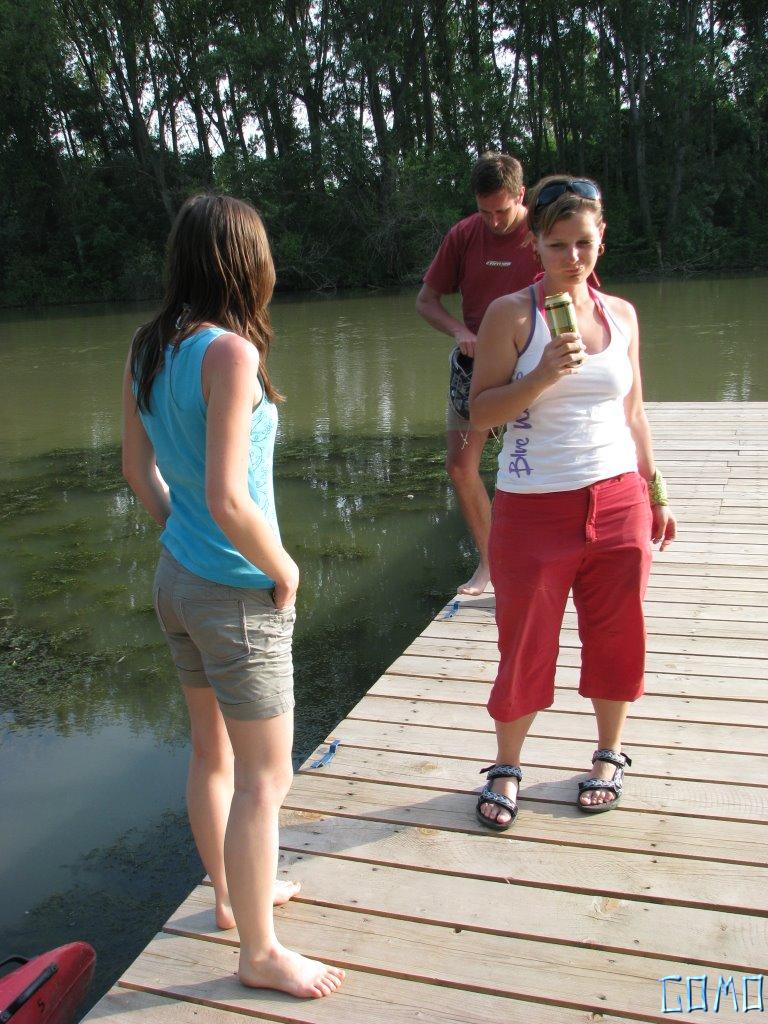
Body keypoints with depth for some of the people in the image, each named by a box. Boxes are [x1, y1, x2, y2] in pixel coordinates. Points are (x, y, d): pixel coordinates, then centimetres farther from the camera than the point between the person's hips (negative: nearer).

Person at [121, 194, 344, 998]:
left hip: (176, 577, 9)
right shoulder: (230, 353, -23)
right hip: (237, 594, -8)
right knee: (264, 778, 7)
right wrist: (283, 569, -13)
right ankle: (258, 952, 25)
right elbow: (228, 500, -28)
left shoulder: (146, 351, 2)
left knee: (213, 752, 24)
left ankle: (232, 894, 45)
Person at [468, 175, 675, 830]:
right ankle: (507, 767, 26)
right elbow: (481, 412, -8)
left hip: (617, 501, 4)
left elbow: (633, 413, 14)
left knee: (616, 635, 12)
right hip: (533, 507, -3)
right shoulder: (512, 314, -5)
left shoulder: (621, 314, 8)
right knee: (525, 644, 5)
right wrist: (543, 374, -22)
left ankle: (610, 755, 35)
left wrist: (655, 494, 14)